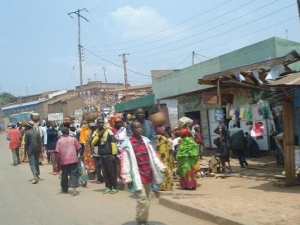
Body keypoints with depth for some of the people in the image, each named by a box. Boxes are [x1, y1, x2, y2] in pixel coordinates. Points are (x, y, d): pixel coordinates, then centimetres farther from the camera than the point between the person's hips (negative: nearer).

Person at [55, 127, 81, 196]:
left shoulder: (60, 141, 0)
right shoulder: (73, 139, 3)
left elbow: (58, 152, -4)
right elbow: (78, 149, 5)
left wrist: (58, 162, 1)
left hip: (64, 160, 0)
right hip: (74, 159, 0)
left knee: (64, 175, 16)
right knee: (74, 174, 0)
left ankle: (64, 189, 31)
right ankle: (74, 190, -15)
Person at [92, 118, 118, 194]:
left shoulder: (108, 131, -5)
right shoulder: (96, 133, 10)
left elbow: (113, 142, -10)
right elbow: (93, 143, 0)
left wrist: (114, 154, -15)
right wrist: (98, 135, -12)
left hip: (110, 155, -5)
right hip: (102, 156, 5)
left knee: (112, 172, -1)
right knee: (105, 172, 10)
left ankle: (114, 187, 6)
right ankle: (108, 187, 18)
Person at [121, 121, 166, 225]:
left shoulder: (145, 140, 8)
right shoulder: (127, 143, -9)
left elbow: (153, 155, 12)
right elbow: (125, 162, -10)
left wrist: (161, 167, 5)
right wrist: (127, 178, -13)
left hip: (148, 175, 6)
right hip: (137, 176, -6)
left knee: (145, 200, 14)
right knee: (143, 200, -11)